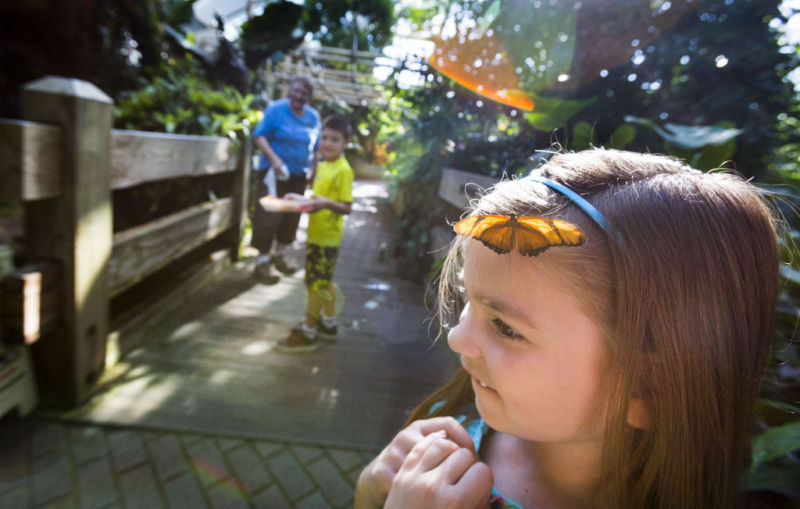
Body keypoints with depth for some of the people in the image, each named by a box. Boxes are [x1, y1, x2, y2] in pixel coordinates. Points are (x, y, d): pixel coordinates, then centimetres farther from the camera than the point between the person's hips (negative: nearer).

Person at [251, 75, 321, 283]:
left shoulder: (313, 116, 7)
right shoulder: (276, 109, -7)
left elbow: (315, 147, 15)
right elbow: (260, 135, -10)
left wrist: (314, 169, 10)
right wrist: (274, 158, -24)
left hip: (298, 175, 5)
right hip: (274, 172, -5)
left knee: (292, 217, 12)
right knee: (270, 216, -7)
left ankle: (280, 254, 31)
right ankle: (263, 261, 6)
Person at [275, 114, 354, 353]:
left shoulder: (343, 170, -14)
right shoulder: (322, 166, 11)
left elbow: (347, 207, -19)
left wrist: (326, 203, -34)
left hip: (327, 237, -9)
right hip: (316, 233, 9)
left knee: (316, 284, -2)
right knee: (324, 281, 19)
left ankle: (307, 333, 9)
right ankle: (328, 324, 33)